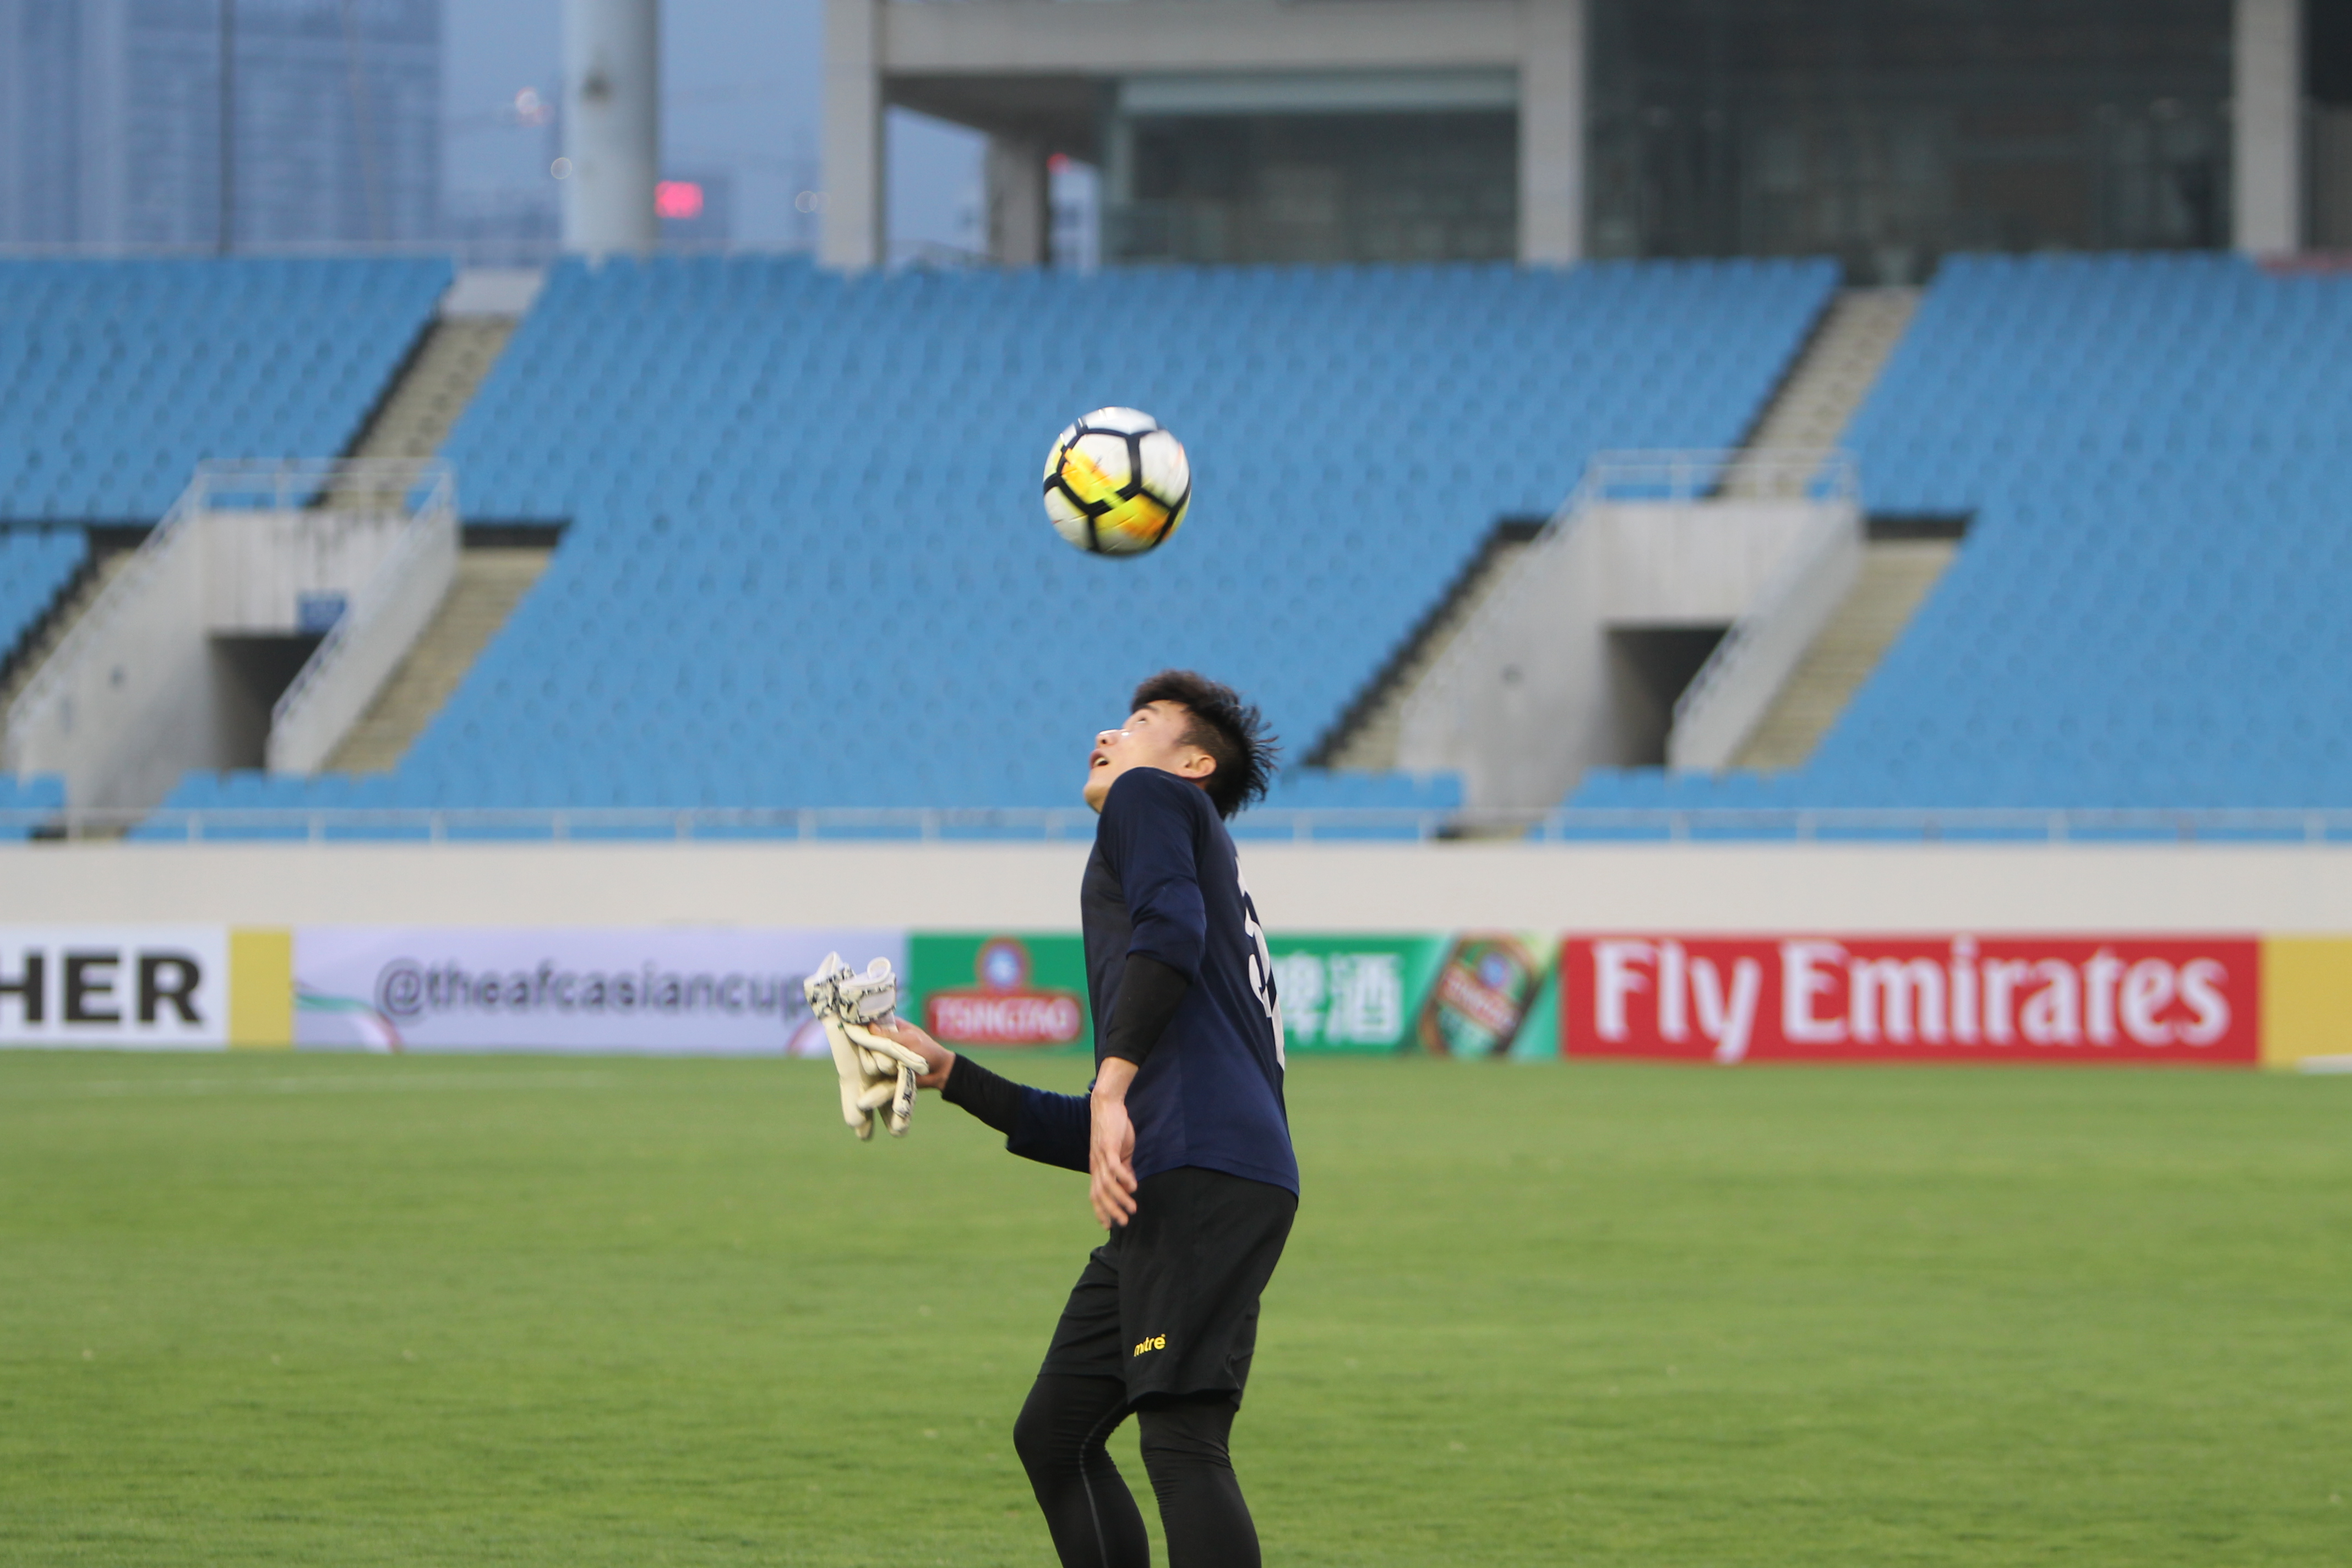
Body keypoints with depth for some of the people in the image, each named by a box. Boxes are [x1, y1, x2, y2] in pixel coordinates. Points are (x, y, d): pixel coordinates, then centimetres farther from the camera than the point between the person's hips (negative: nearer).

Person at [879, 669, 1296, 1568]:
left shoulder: (1157, 800, 11)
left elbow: (1169, 929, -14)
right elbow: (1099, 1139, 33)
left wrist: (1116, 1087, -22)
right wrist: (951, 1076, 37)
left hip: (1205, 1177, -10)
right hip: (1172, 1188, 10)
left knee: (1181, 1441, -18)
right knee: (1053, 1436, 14)